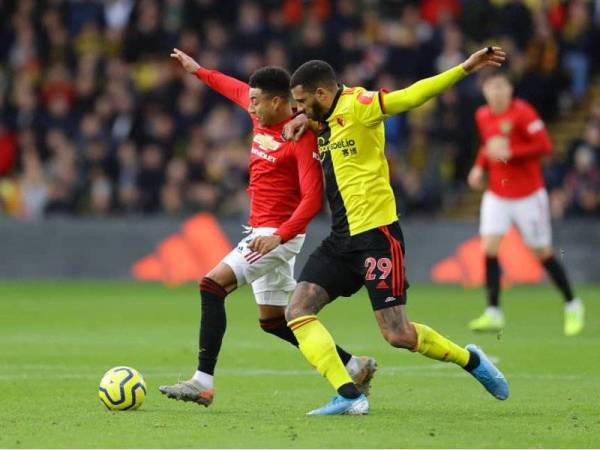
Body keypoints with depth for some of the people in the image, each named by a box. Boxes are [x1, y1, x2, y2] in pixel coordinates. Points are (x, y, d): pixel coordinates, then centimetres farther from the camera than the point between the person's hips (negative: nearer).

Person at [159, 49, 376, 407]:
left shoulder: (301, 137, -18)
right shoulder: (262, 117, 6)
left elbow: (312, 199, -24)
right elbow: (237, 90, 29)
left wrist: (280, 235, -32)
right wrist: (198, 71, 38)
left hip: (279, 234, -10)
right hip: (262, 231, 10)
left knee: (212, 285, -20)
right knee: (273, 320, 13)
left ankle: (203, 382, -22)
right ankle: (354, 367, 22)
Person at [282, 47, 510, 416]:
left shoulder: (357, 106, -11)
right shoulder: (328, 119, 14)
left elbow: (410, 96, -23)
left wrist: (464, 69, -35)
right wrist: (303, 121, 14)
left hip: (376, 235, -9)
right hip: (341, 241, 9)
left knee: (398, 335, -8)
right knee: (298, 312, -7)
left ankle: (470, 360, 17)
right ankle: (349, 396, -13)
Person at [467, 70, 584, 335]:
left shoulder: (522, 112, -14)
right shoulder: (482, 116, 5)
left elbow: (544, 146, -19)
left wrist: (509, 152, -27)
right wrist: (480, 167, 6)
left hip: (527, 195, -5)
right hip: (497, 195, 5)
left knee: (542, 253, 3)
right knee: (489, 247, -12)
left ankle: (572, 306, 22)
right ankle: (493, 314, -10)